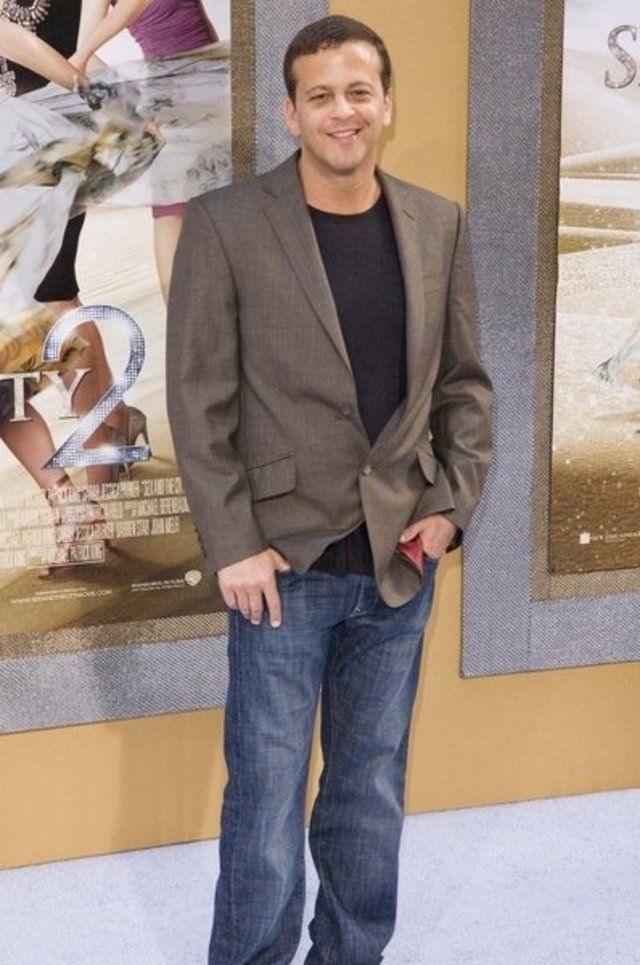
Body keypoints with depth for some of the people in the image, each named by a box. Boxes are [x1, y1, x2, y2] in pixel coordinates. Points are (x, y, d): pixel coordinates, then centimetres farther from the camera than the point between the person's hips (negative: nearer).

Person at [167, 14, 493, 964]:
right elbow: (199, 400, -8)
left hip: (401, 563, 4)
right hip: (286, 565, -3)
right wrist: (233, 546, -11)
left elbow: (464, 380, 11)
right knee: (266, 798, 5)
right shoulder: (226, 224, -7)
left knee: (372, 793, 15)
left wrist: (453, 504, 0)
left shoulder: (438, 225, 5)